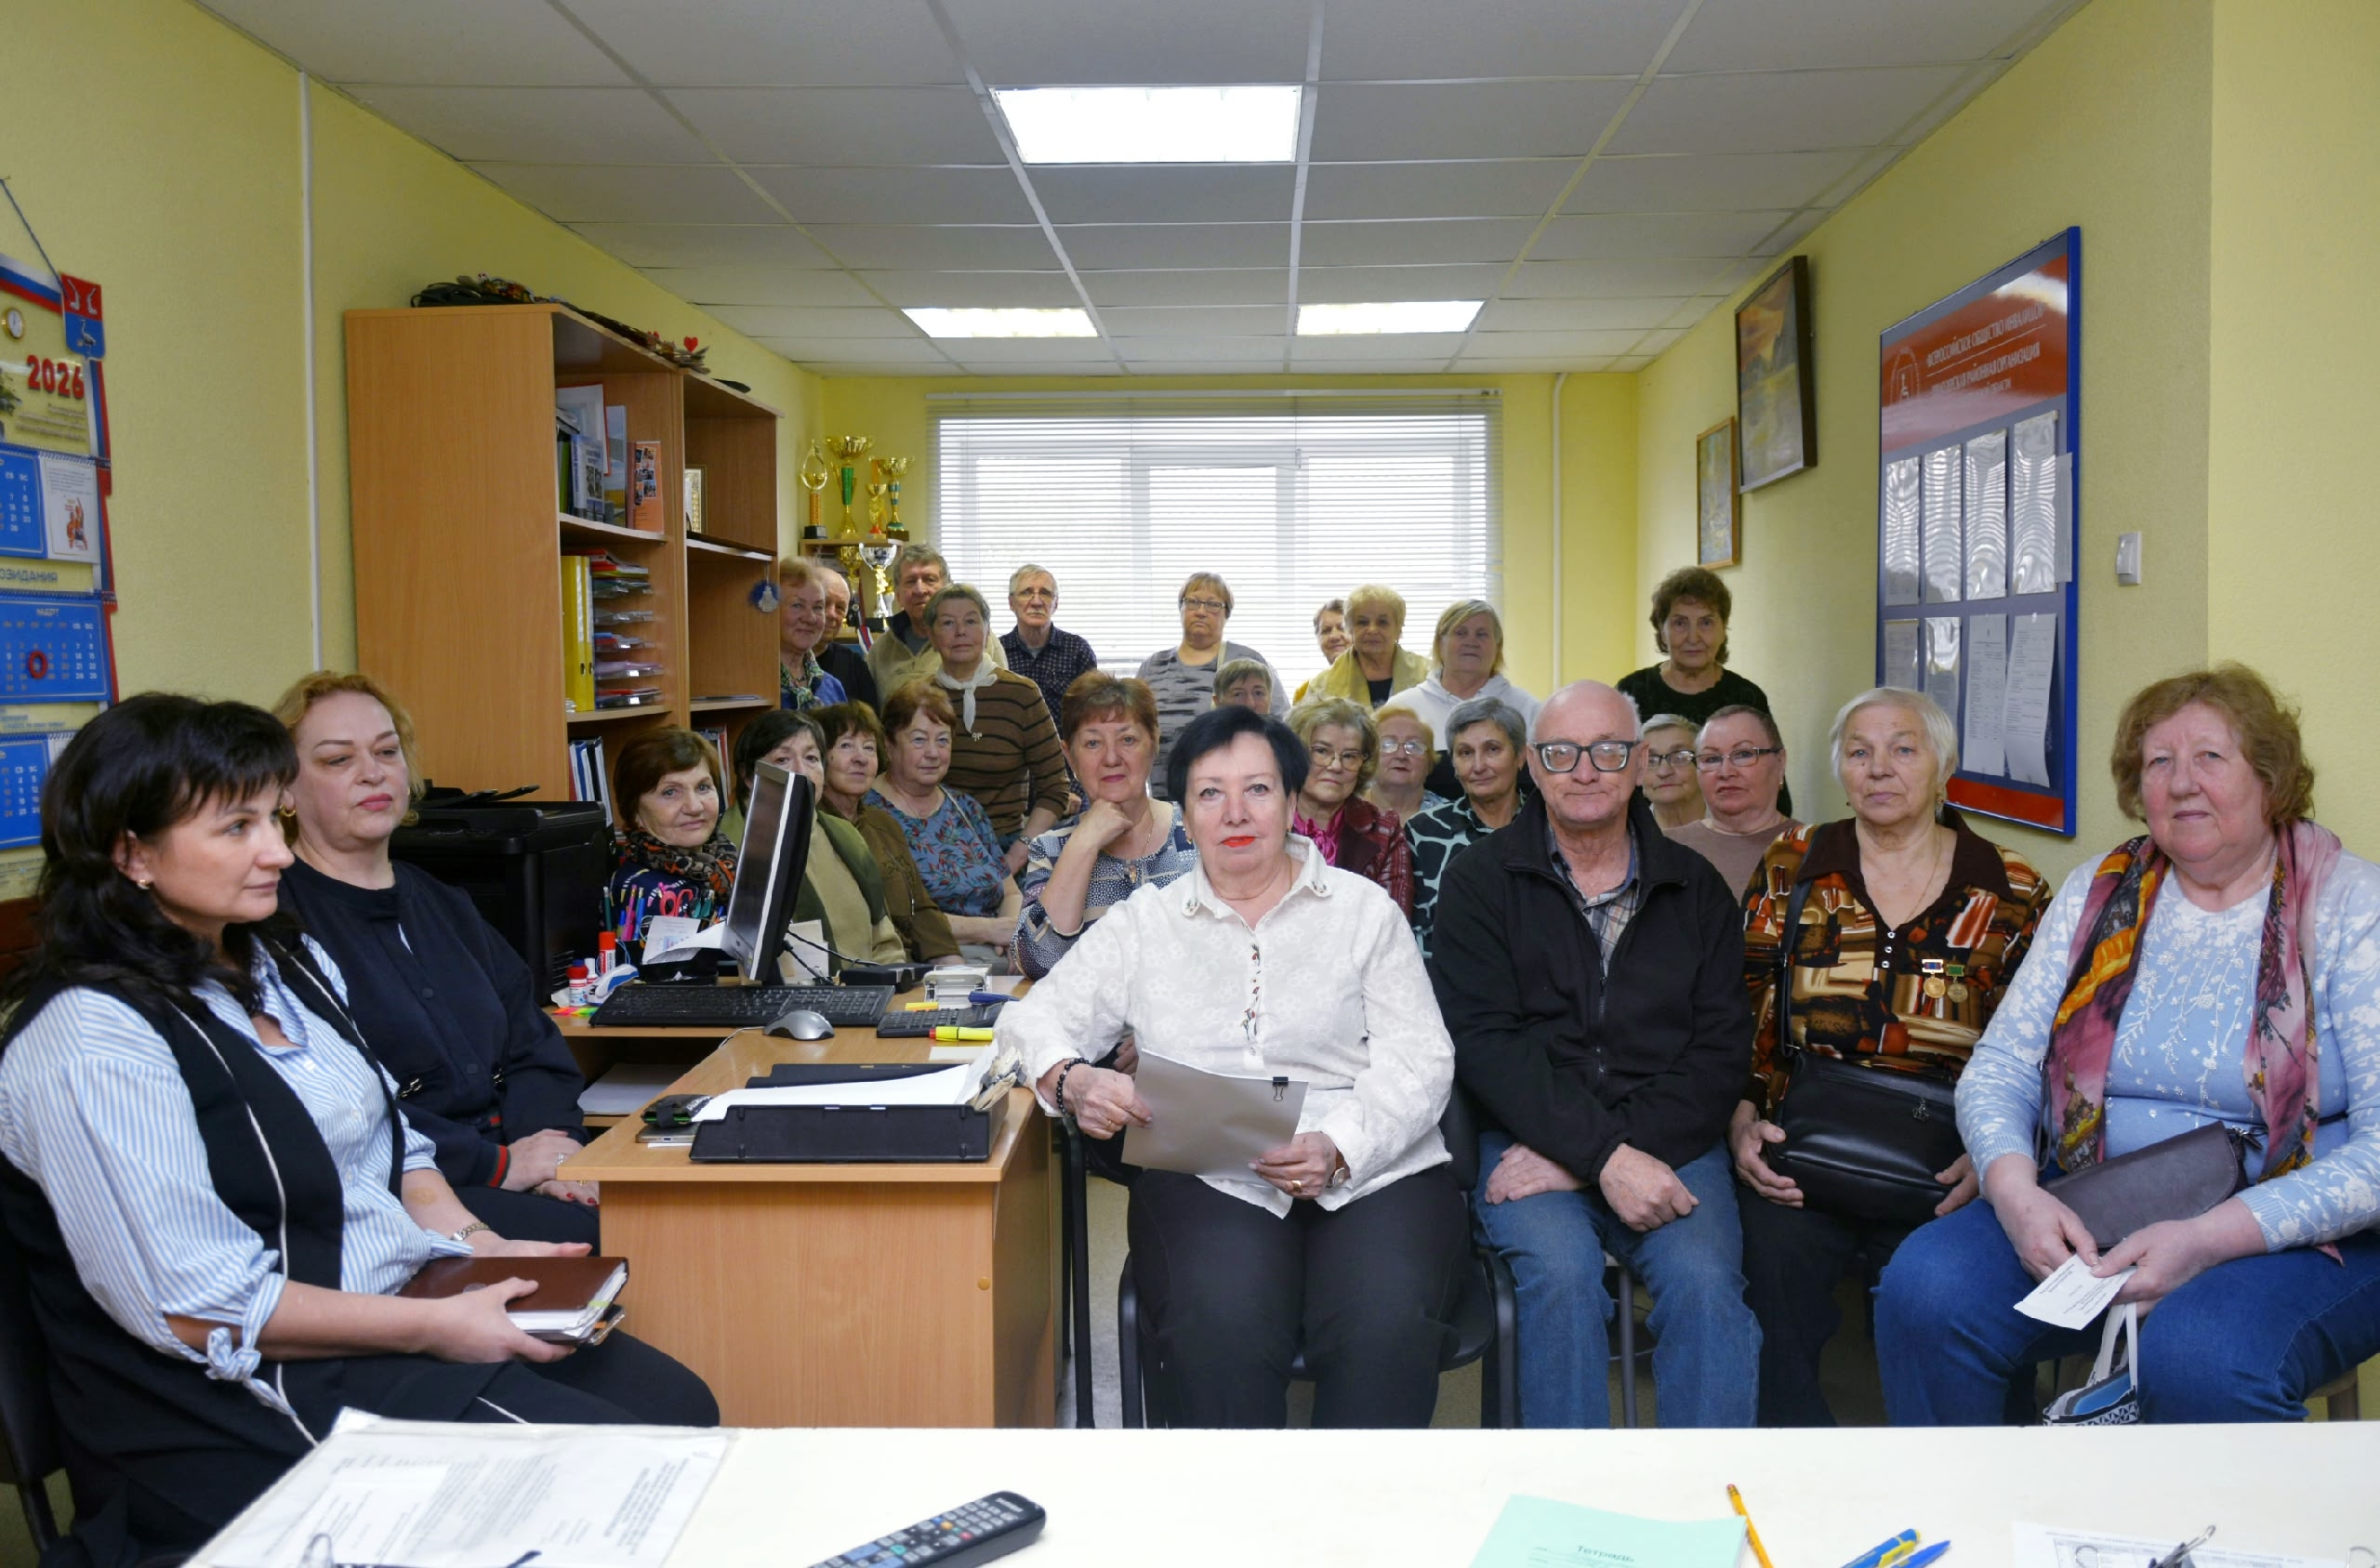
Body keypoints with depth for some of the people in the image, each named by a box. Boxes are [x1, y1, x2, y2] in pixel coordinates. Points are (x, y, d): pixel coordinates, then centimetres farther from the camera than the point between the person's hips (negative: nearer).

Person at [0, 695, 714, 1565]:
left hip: (406, 1304, 9)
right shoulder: (92, 1045, -19)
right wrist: (435, 1326, -20)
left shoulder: (287, 965, 9)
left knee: (680, 1406, -6)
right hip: (266, 1393, -9)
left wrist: (475, 1243, 1)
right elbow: (198, 1306, -21)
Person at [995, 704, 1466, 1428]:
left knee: (1386, 1322, -31)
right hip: (1207, 1179, 0)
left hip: (1373, 1173, 0)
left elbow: (1418, 1058, 4)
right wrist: (1072, 1082, -12)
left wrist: (1337, 1149, -15)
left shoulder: (1364, 909, 12)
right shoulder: (1144, 921, 17)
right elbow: (1036, 1018, 12)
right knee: (1219, 1327, -32)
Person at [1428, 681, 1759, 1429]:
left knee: (1705, 1282, -26)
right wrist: (1602, 1152, -19)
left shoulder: (1695, 887, 12)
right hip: (1527, 1137, -1)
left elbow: (1722, 1050, 3)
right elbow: (1483, 1042, -6)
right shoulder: (1481, 880, 6)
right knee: (1562, 1270, -30)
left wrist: (1616, 1152, -12)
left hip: (1668, 1146, 2)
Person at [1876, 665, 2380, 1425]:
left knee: (2200, 1356, -37)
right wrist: (2014, 1190, -16)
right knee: (1924, 1290, -23)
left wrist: (2210, 1240, -24)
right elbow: (1998, 1069, 5)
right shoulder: (2096, 893, 9)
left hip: (2298, 1235, -3)